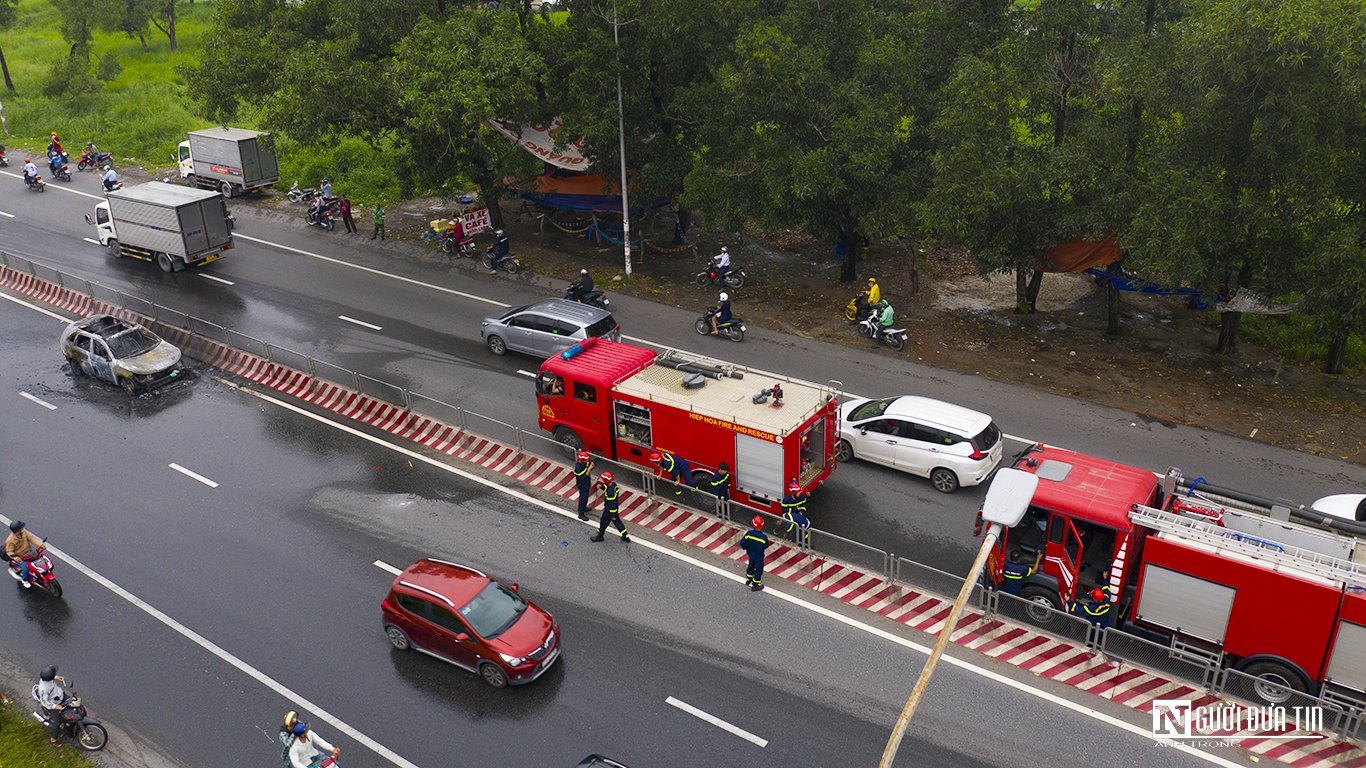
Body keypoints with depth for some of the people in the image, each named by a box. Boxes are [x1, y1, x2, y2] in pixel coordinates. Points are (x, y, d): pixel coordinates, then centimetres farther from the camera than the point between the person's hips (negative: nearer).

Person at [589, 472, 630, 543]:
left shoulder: (610, 492, -36)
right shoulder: (613, 484, -10)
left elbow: (612, 504, -28)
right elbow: (606, 489, 13)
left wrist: (613, 515, -19)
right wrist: (601, 486, -6)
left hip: (609, 510, -9)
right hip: (614, 509, 9)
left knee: (604, 522, 15)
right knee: (617, 522, 22)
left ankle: (600, 536, 39)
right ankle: (626, 537, 30)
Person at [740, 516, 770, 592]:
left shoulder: (748, 533, -24)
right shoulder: (763, 537, -33)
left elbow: (743, 543, -14)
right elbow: (765, 546, -14)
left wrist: (745, 547, 8)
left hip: (750, 554, 4)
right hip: (759, 556, -4)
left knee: (751, 565, 30)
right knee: (758, 569, 16)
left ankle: (748, 579, 50)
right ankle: (755, 584, 27)